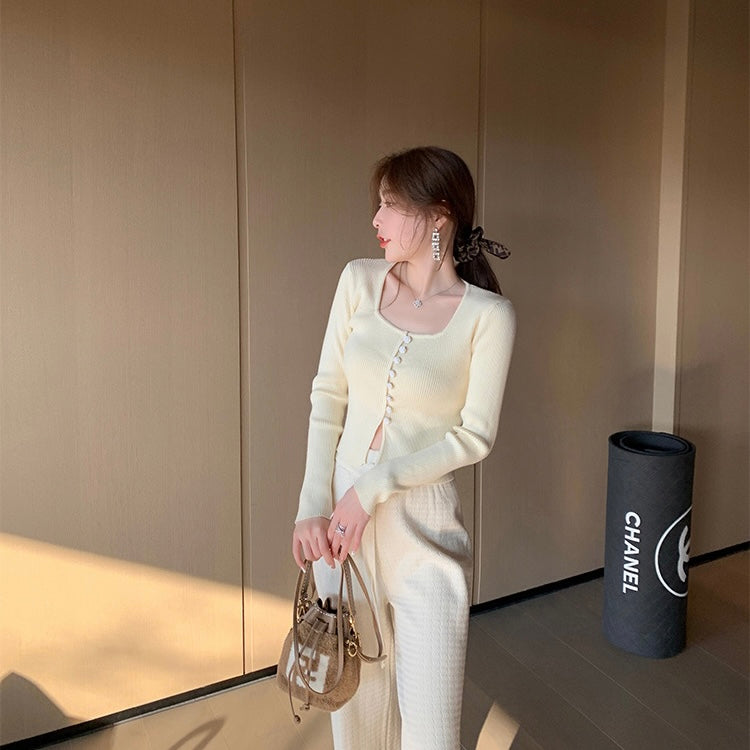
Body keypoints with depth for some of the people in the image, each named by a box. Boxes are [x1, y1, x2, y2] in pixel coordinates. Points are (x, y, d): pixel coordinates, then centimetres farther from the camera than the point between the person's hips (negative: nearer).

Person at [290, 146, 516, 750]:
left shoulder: (488, 314, -12)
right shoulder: (359, 281, -1)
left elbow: (475, 436, -11)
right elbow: (327, 396, 0)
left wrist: (375, 485, -16)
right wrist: (314, 506, -6)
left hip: (422, 518, -3)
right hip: (341, 505, 3)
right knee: (353, 679, 20)